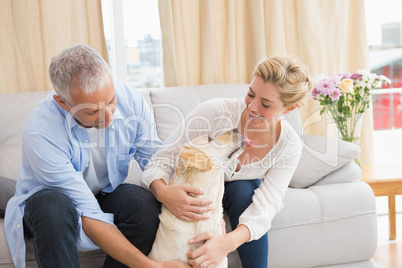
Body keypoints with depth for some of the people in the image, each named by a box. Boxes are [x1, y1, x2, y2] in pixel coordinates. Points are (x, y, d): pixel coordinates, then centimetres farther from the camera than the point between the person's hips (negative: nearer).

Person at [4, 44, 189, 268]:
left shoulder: (132, 102, -19)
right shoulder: (40, 132, -33)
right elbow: (87, 215, -33)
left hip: (105, 195, 4)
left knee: (144, 201, -29)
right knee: (53, 204, -38)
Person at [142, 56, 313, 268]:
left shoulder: (289, 145, -23)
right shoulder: (214, 111, -32)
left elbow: (264, 206, -29)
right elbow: (161, 161, -28)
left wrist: (229, 242, -50)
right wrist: (162, 191, -53)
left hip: (241, 194, 2)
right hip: (194, 191, -1)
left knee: (242, 190, -32)